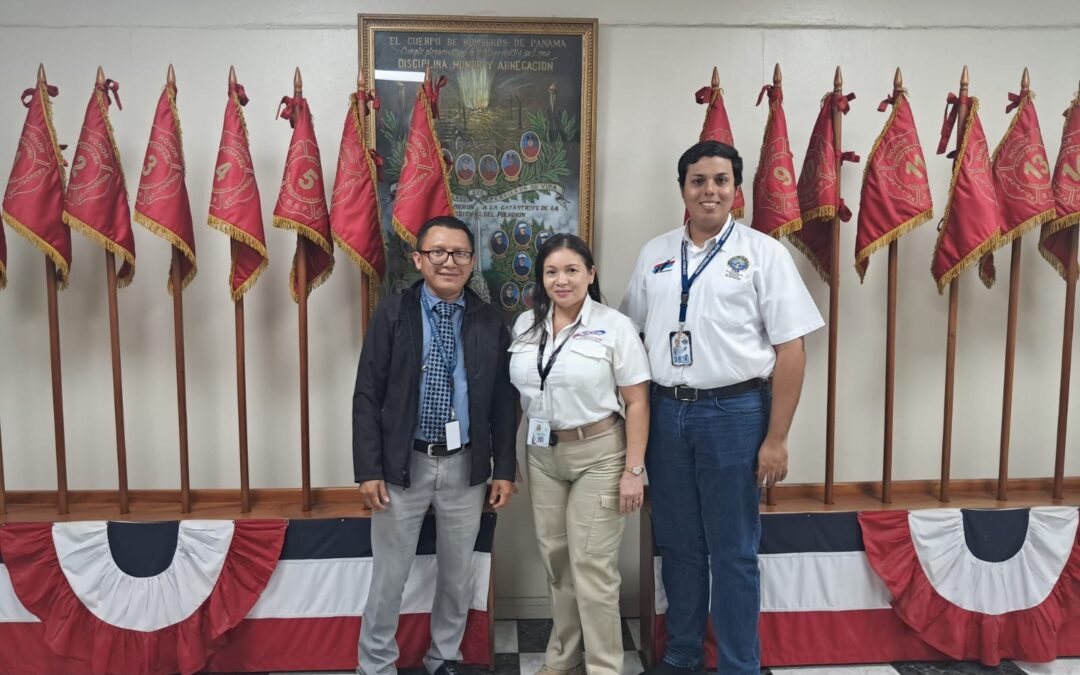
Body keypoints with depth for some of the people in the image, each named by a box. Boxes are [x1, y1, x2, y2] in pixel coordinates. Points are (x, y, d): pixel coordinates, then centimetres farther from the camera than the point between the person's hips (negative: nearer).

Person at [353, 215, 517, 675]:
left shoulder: (489, 322, 2)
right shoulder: (392, 315, -4)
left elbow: (502, 401, 4)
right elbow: (367, 396, -5)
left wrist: (504, 468, 2)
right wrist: (369, 469, -9)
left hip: (466, 465, 2)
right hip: (403, 463, -2)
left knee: (458, 573, 15)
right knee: (389, 575, 8)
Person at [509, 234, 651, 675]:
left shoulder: (615, 326, -8)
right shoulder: (525, 325, 5)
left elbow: (637, 403, -8)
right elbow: (519, 391, 12)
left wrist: (634, 470, -12)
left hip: (597, 453, -4)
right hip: (541, 454, 5)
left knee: (591, 565, -1)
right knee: (555, 560, 13)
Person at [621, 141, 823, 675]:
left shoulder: (763, 253, -4)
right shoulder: (654, 254, 8)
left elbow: (790, 350, -6)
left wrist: (775, 438, -10)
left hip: (735, 412, -4)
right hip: (665, 412, 4)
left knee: (733, 552, 7)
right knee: (677, 544, 16)